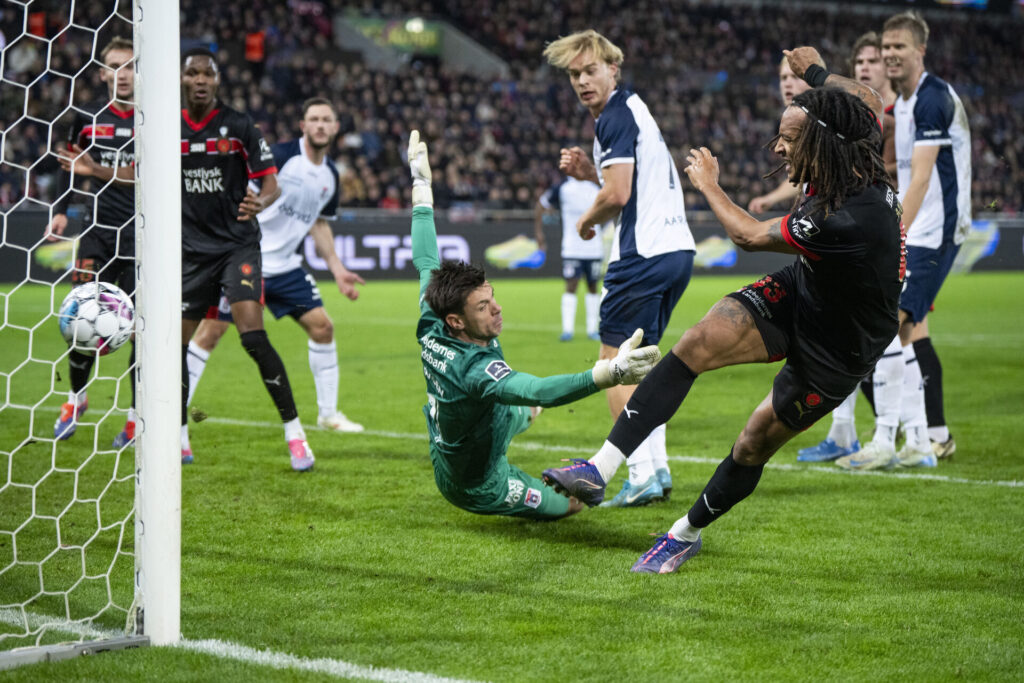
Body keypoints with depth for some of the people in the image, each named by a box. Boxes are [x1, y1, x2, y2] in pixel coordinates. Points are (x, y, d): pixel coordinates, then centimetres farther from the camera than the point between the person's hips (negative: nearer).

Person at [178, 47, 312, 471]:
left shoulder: (239, 127, -5)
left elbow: (271, 184, -7)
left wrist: (259, 203, -27)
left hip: (238, 245, -4)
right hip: (191, 250, 4)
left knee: (253, 336, -19)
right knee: (175, 342, 4)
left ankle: (294, 433, -11)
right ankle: (179, 439, 21)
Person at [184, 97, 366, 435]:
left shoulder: (330, 175, 9)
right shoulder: (280, 155, -13)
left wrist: (337, 269, 15)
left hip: (285, 265, 6)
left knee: (322, 326, 0)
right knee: (210, 331, -7)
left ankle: (328, 413, 13)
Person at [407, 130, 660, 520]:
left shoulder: (431, 331, -19)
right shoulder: (476, 368, -43)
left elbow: (426, 263, -4)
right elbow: (538, 390, -61)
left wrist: (421, 187, 7)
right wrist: (610, 374, -78)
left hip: (447, 463, 8)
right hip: (479, 488, -8)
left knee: (521, 411, 34)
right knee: (570, 504, 14)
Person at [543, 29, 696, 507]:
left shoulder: (616, 116, -11)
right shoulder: (633, 110, 20)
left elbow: (617, 194, -20)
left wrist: (586, 220, -1)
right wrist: (589, 170, 12)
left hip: (644, 254, -10)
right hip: (675, 248, 10)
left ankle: (643, 475, -9)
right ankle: (657, 468, 14)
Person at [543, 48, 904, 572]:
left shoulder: (848, 221, -39)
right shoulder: (860, 166, -17)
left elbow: (750, 235, -22)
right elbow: (868, 102, 9)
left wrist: (708, 185, -7)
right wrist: (817, 72, 20)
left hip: (835, 350, -7)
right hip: (798, 294, 7)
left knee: (754, 443, 4)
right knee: (694, 344, -13)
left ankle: (688, 533, 29)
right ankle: (600, 469, -15)